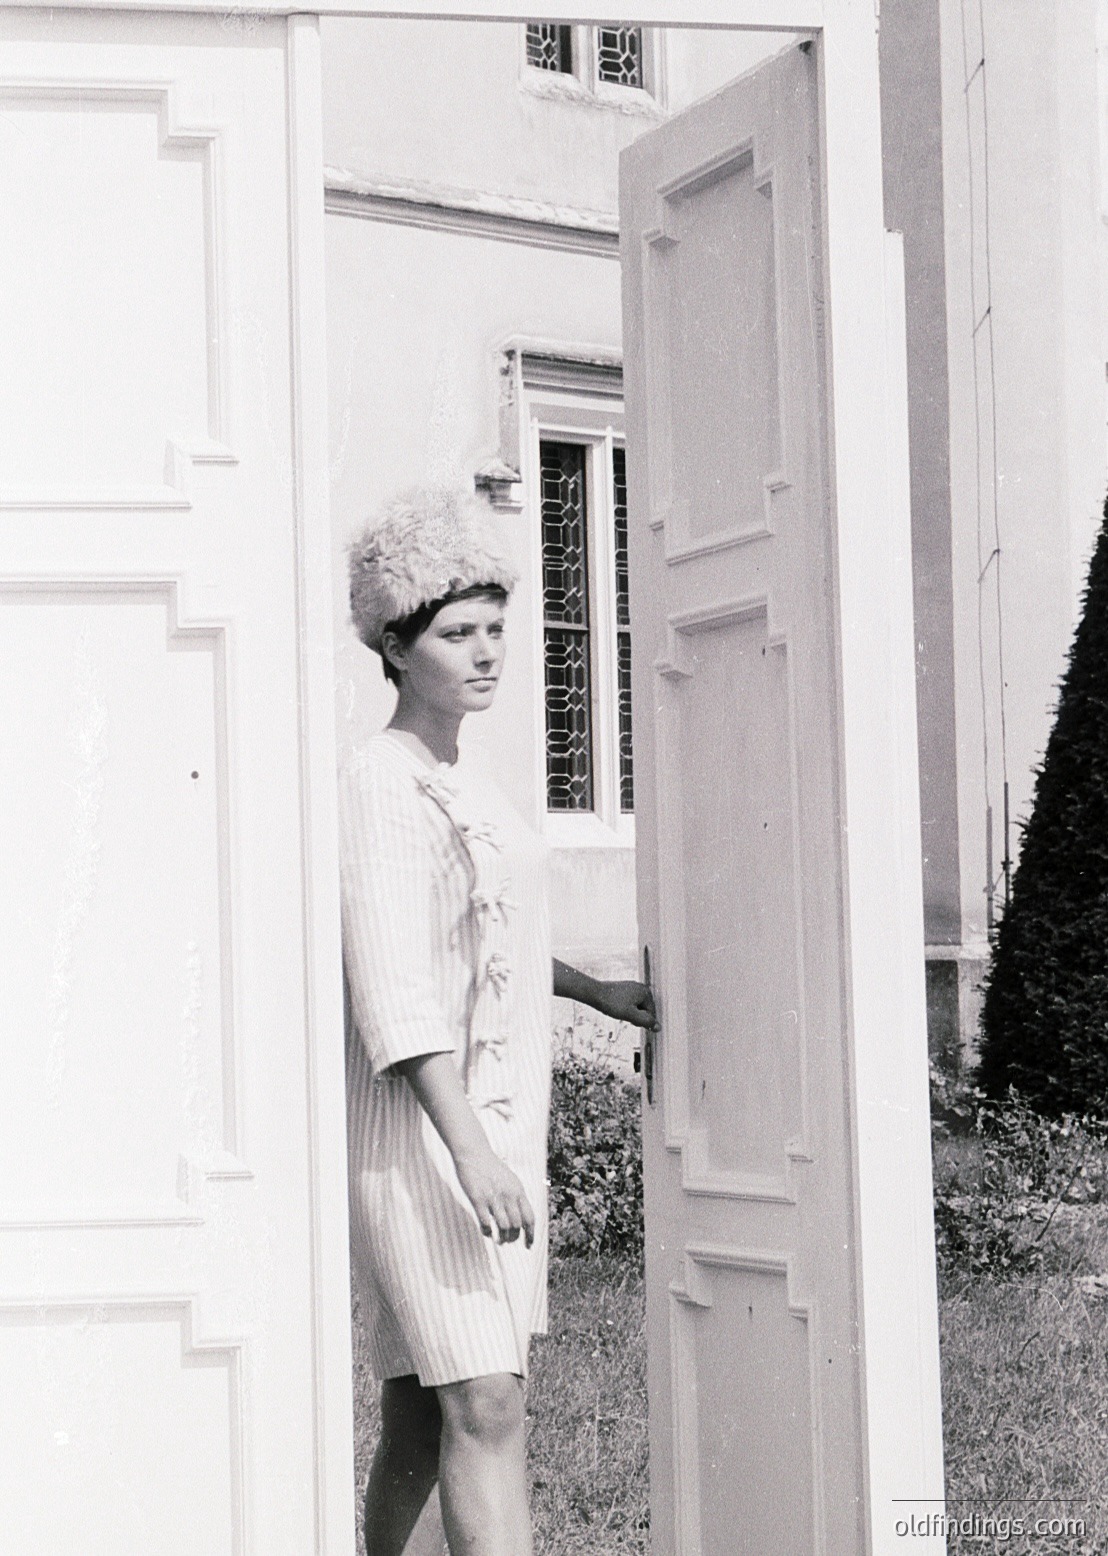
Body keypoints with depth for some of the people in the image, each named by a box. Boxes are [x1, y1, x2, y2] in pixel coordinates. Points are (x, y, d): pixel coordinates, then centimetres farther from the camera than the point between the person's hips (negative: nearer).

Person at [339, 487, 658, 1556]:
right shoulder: (379, 785, -13)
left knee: (420, 1410, 12)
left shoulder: (460, 776, 15)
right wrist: (469, 1152, -29)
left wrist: (596, 992, 32)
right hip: (418, 1134, -9)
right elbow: (394, 986, -22)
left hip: (494, 1121, 9)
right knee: (483, 1406, -15)